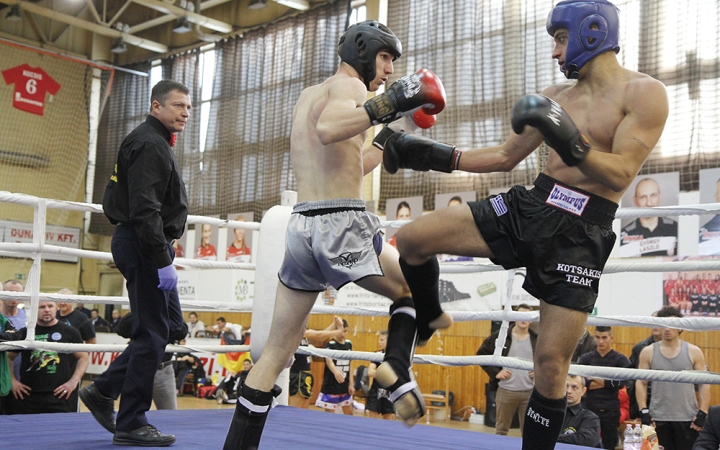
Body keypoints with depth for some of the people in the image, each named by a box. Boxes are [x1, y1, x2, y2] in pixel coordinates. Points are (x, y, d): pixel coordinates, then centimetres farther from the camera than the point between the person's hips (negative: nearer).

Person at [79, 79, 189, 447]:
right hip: (145, 246, -11)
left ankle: (102, 390, 17)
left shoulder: (156, 143, 20)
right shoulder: (150, 144, -13)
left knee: (170, 325, 13)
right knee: (152, 332, -6)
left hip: (146, 246, 11)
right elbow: (145, 210, -23)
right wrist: (163, 261, -25)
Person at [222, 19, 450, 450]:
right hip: (342, 225, -7)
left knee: (277, 351, 11)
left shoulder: (308, 95, 24)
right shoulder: (347, 85, -2)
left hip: (301, 226, 7)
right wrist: (388, 102, -22)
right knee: (412, 288, 19)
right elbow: (328, 130, -25)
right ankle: (397, 368, -4)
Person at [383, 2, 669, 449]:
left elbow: (621, 175, -15)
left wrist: (572, 143, -32)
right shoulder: (557, 97, 13)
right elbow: (505, 157, 18)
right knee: (413, 237, -9)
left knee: (551, 362, -6)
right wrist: (438, 156, 9)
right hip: (528, 206, 5)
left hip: (580, 232, -5)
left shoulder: (644, 93, -5)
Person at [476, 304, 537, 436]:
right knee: (501, 430, 7)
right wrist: (495, 372, -6)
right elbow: (481, 354, 3)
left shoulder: (538, 340, 6)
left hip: (530, 392, 2)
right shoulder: (500, 336, -1)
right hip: (506, 390, -1)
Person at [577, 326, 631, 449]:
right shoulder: (586, 358, 4)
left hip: (611, 410, -1)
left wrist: (595, 378, -9)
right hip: (590, 408, 1)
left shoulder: (620, 359, 1)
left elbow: (620, 383, -14)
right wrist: (607, 383, -14)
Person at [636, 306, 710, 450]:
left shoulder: (693, 352, 2)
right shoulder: (648, 352, 4)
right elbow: (641, 383, 4)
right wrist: (644, 411, -4)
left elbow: (704, 384, 2)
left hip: (687, 418, -1)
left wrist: (703, 414, -5)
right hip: (658, 418, 1)